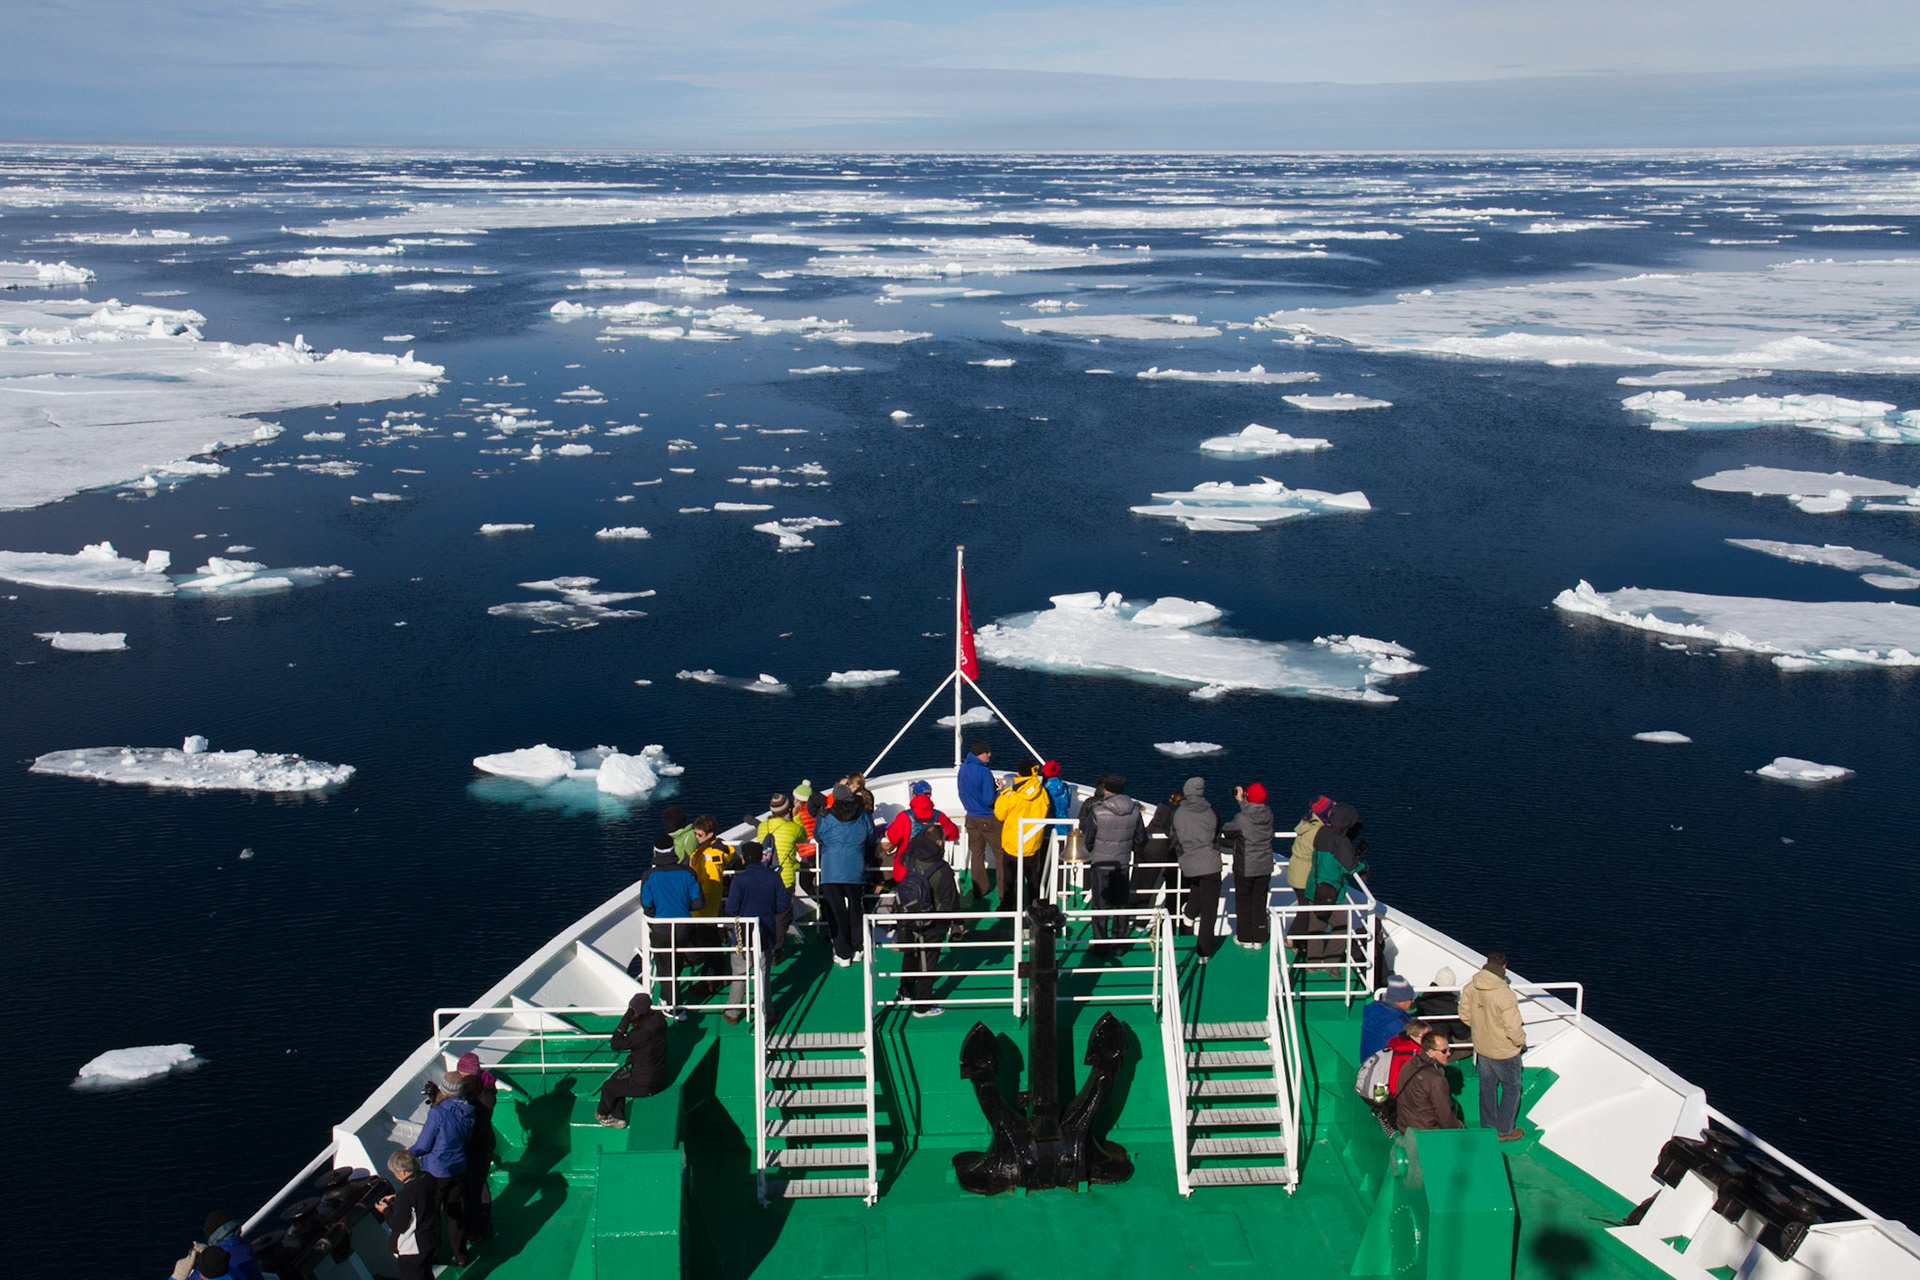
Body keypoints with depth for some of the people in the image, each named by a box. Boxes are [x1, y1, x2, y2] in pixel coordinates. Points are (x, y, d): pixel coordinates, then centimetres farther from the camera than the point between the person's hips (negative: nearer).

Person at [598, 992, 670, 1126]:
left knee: (608, 1087, 12)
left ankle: (602, 1114, 40)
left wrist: (626, 1018, -25)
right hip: (658, 1077, 8)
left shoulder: (644, 1032, -32)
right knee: (616, 1079, 25)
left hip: (645, 1085, -8)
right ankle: (618, 1118, 34)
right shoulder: (657, 1020, -6)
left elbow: (615, 1043, -24)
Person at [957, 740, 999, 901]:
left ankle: (978, 890, 17)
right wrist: (999, 791, -4)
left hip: (971, 819, 7)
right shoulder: (984, 772, -22)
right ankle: (1005, 890, 10)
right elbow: (989, 800, -21)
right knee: (1001, 853, 6)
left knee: (976, 853, 13)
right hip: (988, 819, -7)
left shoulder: (962, 770, 1)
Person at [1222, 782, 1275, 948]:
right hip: (1265, 868, 4)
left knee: (1243, 901, 14)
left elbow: (1227, 832, -7)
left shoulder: (1241, 818, -23)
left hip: (1245, 868, -4)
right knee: (1259, 901, 16)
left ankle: (1245, 938, 22)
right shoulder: (1268, 816, -9)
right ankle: (1259, 939, 21)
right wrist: (1241, 802, 15)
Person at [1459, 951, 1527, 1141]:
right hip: (1504, 1052, -6)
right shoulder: (1504, 995, -31)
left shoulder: (1471, 987, -11)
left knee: (1487, 1088, 22)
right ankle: (1504, 1131, 24)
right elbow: (1514, 1029, -26)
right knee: (1511, 1089, 16)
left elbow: (1464, 1015, 2)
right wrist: (1521, 1042, -5)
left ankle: (1487, 1127, 35)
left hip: (1481, 1048, 6)